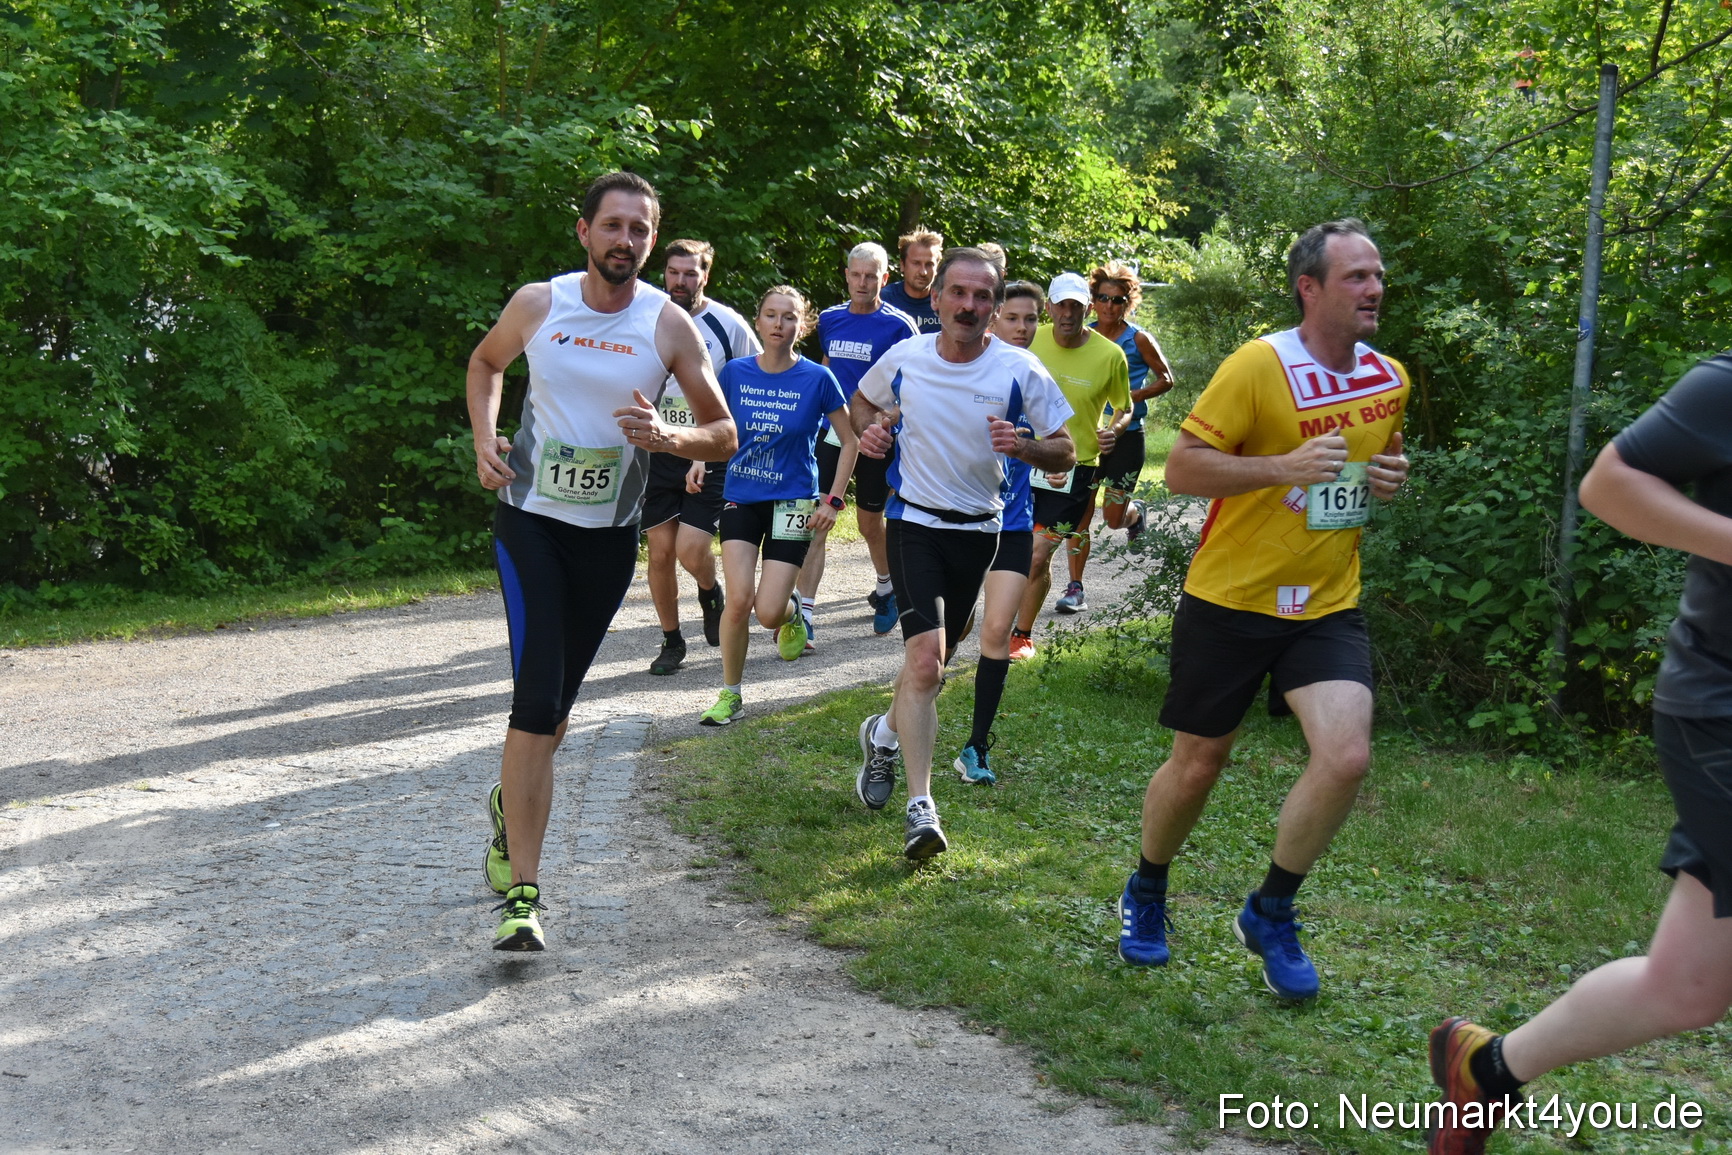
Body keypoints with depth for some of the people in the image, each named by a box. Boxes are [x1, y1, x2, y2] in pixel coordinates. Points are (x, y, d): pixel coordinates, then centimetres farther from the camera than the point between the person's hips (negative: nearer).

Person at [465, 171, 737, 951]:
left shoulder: (668, 324, -5)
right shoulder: (538, 303, -3)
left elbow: (723, 435, -2)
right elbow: (485, 363, 18)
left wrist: (668, 438, -23)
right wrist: (484, 441, 1)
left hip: (611, 534, 2)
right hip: (531, 517, -2)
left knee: (554, 705, 14)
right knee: (538, 699, -16)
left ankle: (511, 807, 46)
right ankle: (523, 894, -14)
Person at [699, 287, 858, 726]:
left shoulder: (817, 379, -8)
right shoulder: (736, 372, -1)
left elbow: (850, 441, 1)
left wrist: (833, 500, -4)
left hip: (792, 502, -2)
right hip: (741, 497, 2)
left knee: (768, 612, -9)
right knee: (739, 600, -12)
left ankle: (791, 612, 31)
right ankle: (730, 694, 8)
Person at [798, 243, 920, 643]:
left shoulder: (899, 325, -6)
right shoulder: (830, 319, 7)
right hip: (829, 434, 3)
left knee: (870, 524, 12)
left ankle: (886, 589, 39)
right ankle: (804, 614, -10)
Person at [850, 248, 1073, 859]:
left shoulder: (1020, 371, -10)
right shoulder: (902, 359, -5)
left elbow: (1065, 451, -5)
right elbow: (861, 401, 16)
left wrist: (1023, 446, -25)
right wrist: (869, 430, -6)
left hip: (979, 530, 2)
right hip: (915, 522, -2)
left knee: (929, 661, 13)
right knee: (926, 659, -19)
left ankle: (883, 733, 46)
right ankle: (920, 805, -14)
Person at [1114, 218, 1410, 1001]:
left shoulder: (1390, 379, 6)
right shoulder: (1258, 365, -14)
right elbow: (1181, 468, -15)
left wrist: (1391, 476, 1)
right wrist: (1285, 467, -25)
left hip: (1327, 605, 4)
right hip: (1230, 599, -4)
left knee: (1347, 756, -15)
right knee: (1196, 766, 8)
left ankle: (1270, 914, 8)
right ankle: (1145, 895, 37)